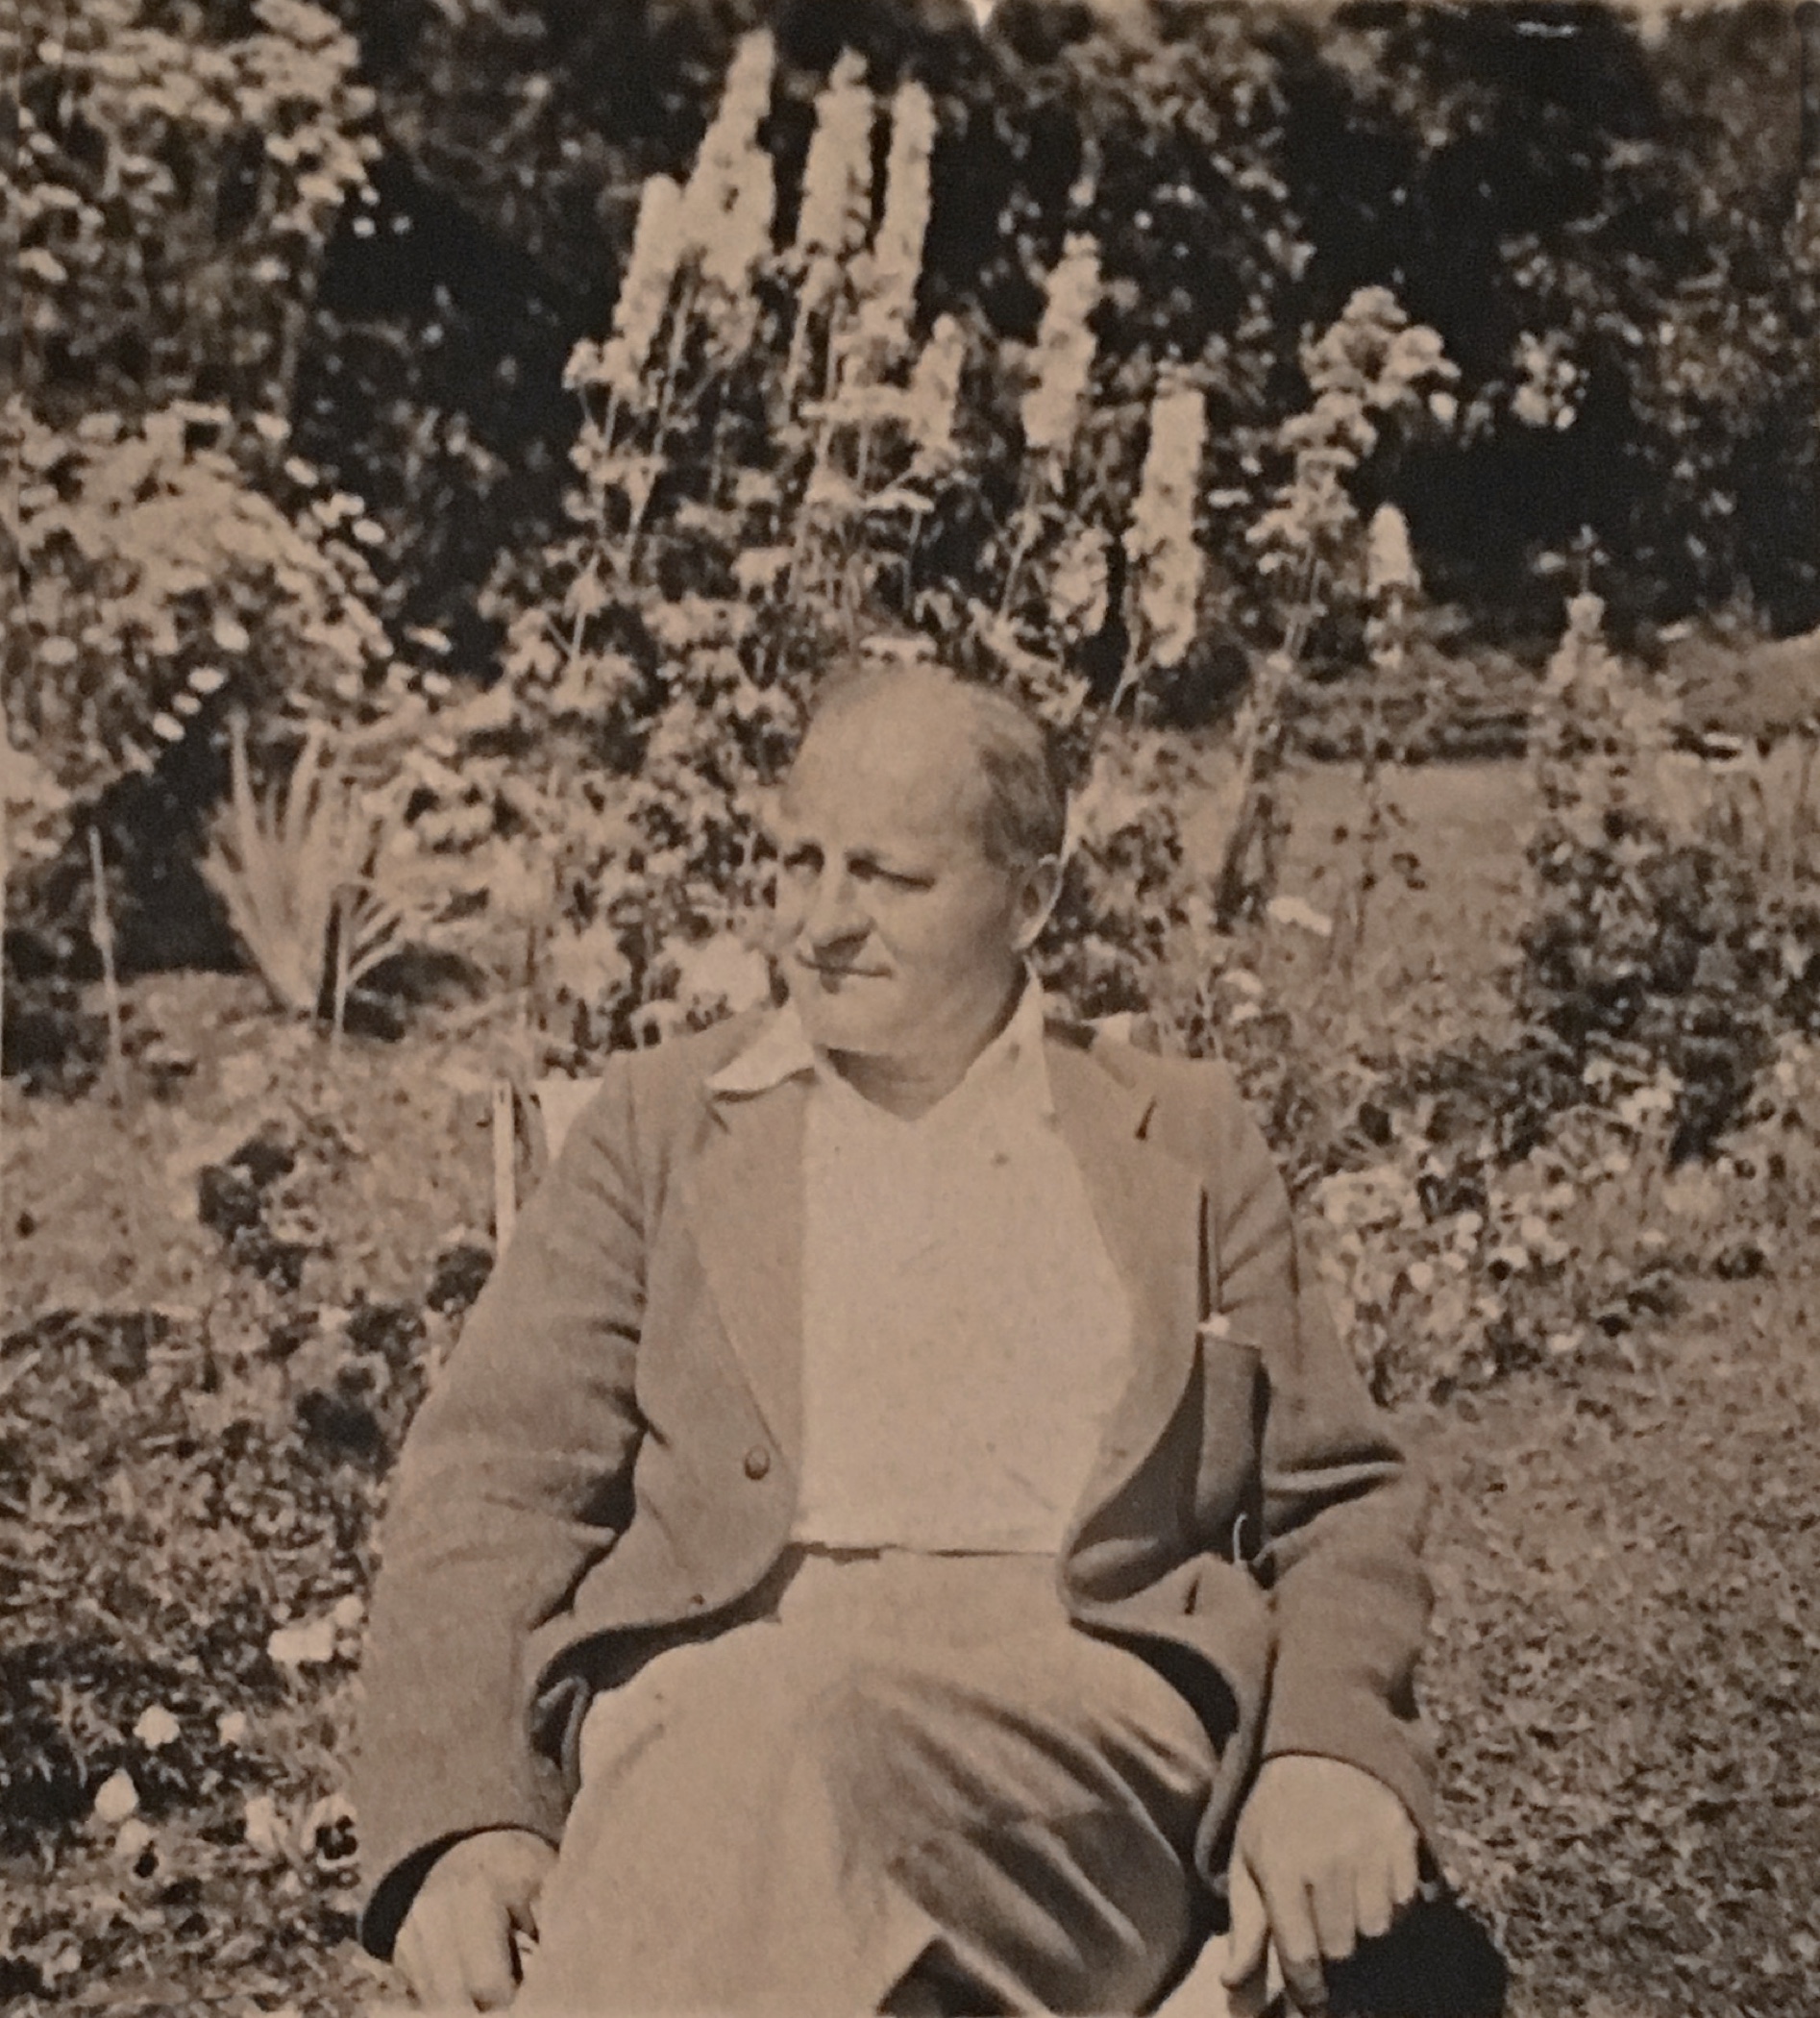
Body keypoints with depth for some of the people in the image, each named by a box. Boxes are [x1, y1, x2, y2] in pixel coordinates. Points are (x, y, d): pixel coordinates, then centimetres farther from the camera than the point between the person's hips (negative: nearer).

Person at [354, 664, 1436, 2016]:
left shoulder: (1186, 1141, 18)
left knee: (818, 1732, -36)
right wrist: (468, 1820, -10)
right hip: (714, 1693, 1)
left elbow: (1343, 1502, 18)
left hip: (1085, 1713, 0)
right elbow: (496, 1484, 8)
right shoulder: (664, 1121, 16)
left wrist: (1331, 1754, -4)